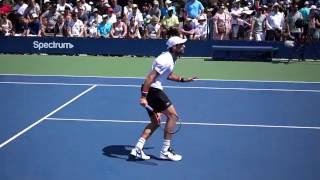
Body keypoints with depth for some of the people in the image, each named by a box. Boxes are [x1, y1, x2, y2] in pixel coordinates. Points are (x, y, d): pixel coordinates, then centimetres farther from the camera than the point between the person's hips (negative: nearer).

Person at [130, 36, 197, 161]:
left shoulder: (171, 59, 13)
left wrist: (183, 79, 24)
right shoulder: (166, 60, -19)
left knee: (155, 123, 12)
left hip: (152, 90, 11)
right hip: (152, 90, -11)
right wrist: (143, 96, -28)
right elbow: (150, 77, -24)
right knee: (172, 115, -6)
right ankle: (165, 151, -1)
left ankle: (138, 148, 6)